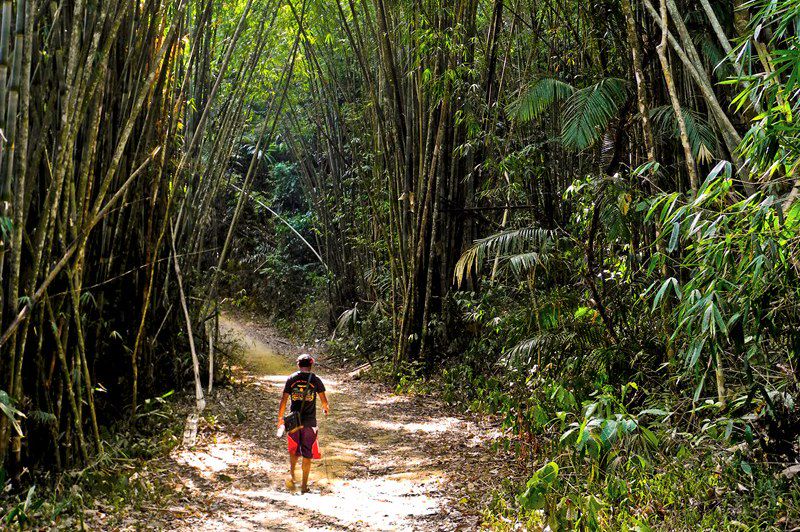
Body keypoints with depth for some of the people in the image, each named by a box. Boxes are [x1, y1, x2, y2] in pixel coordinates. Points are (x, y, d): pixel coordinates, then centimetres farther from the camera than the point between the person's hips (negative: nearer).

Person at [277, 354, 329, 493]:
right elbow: (323, 400, 5)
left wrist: (280, 417, 10)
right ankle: (304, 485, 10)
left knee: (293, 450, 19)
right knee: (307, 454, 7)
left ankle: (292, 476, 1)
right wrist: (326, 408, 27)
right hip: (310, 422, -1)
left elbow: (284, 400, -1)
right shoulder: (315, 380, -3)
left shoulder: (291, 379, -1)